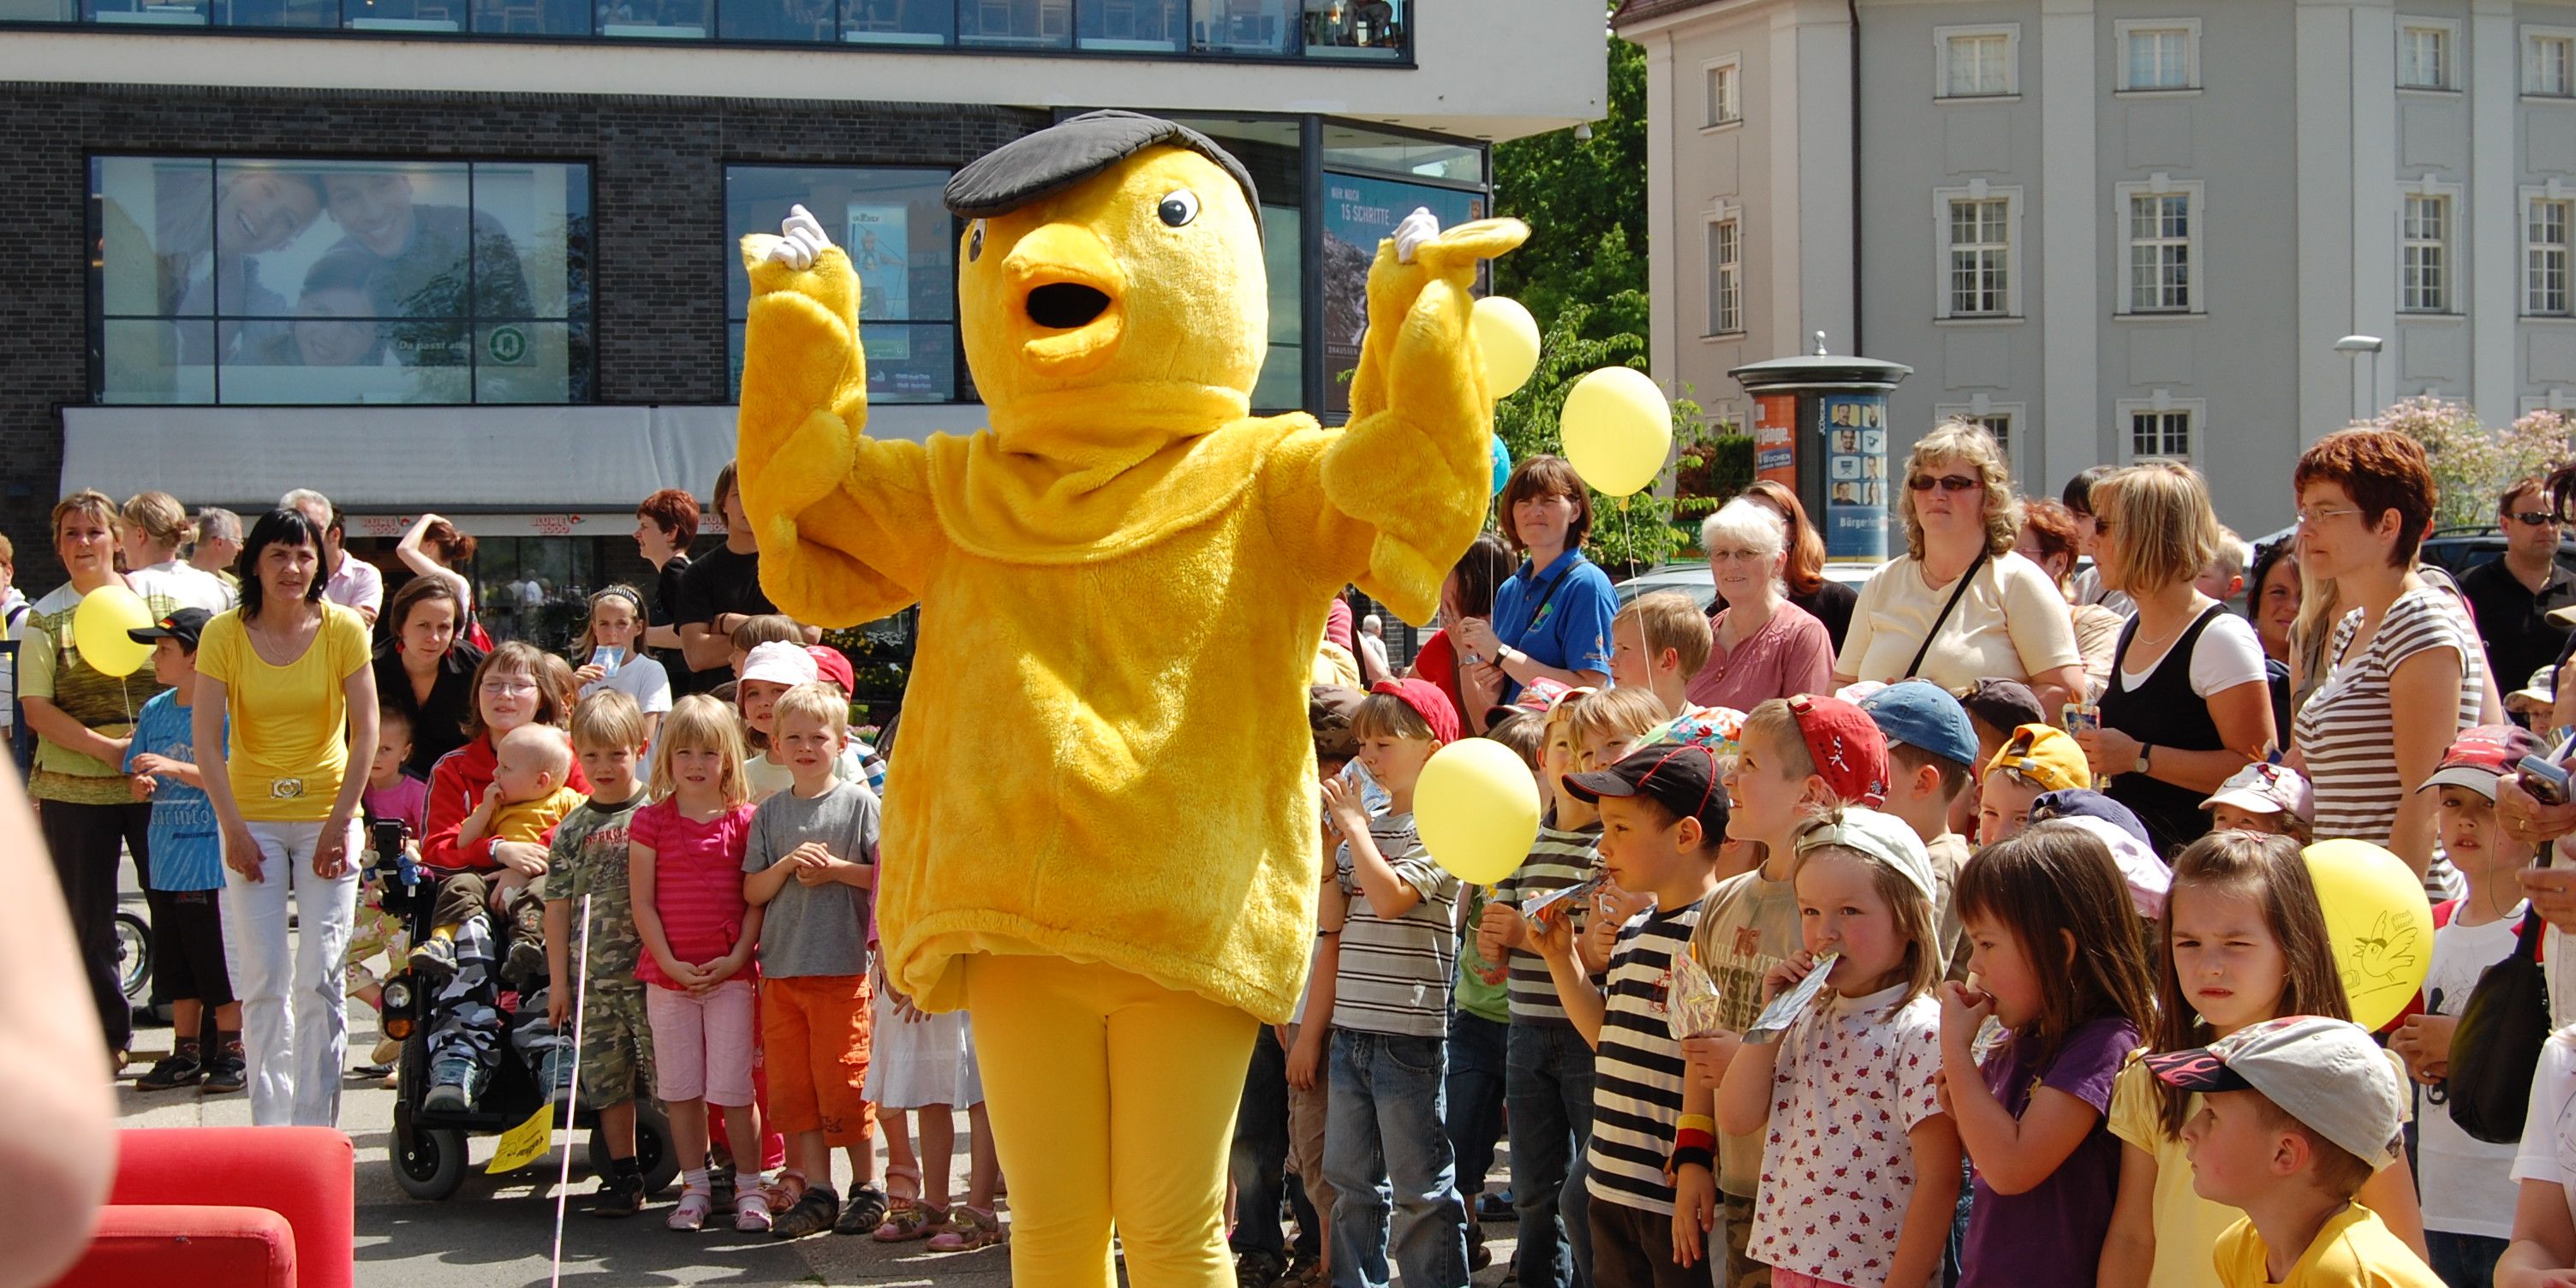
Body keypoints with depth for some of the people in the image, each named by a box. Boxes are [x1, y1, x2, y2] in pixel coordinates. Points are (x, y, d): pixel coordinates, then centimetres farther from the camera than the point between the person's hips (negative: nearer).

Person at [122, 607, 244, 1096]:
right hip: (167, 859, 7)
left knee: (220, 963, -1)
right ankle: (186, 1054, 20)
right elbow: (140, 785, 16)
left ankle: (230, 1052, 9)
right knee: (176, 965, 12)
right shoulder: (155, 711, 11)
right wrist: (143, 783, -7)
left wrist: (175, 769, -24)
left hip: (213, 859, -7)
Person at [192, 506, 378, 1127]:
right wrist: (234, 830, -11)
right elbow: (207, 741, -5)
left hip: (327, 814, 0)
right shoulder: (224, 633, -4)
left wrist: (339, 825, -9)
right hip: (252, 817, 0)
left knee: (321, 979, -4)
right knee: (263, 981, -1)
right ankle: (268, 1127, 6)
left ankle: (315, 1129, 3)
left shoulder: (344, 628, -4)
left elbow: (366, 732, -5)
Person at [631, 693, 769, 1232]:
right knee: (680, 1088, 6)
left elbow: (756, 900, 0)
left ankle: (749, 1187, 10)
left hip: (731, 972, -1)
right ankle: (694, 1188, 17)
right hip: (667, 973, 1)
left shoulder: (744, 821, 1)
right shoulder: (651, 822, 3)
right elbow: (643, 903, 1)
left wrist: (736, 958, -10)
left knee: (732, 1089, -2)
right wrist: (670, 963, -8)